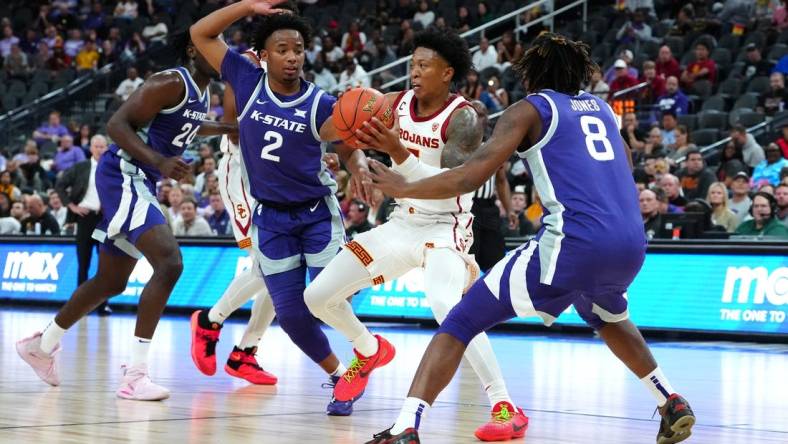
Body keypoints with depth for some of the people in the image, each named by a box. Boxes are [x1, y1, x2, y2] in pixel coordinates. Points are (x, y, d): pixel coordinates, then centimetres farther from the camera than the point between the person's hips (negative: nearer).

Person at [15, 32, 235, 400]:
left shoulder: (202, 93, 11)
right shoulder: (171, 83, -18)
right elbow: (117, 124, -23)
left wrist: (226, 129, 23)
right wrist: (160, 162, -32)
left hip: (141, 183, 10)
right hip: (123, 176, -10)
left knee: (112, 281, 19)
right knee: (169, 263, -24)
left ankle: (41, 345, 37)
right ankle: (135, 374, -24)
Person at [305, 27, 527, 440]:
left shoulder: (463, 118, -18)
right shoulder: (396, 104, -1)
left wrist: (399, 153, -38)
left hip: (445, 228, -7)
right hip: (402, 223, 7)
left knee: (446, 305, -36)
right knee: (318, 296, 5)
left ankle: (506, 408, -33)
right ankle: (369, 350, 36)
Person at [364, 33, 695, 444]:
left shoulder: (529, 109, 7)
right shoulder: (601, 108, 23)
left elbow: (470, 177, -4)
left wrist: (403, 188, 8)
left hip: (574, 242, -6)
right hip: (632, 245, 6)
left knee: (460, 323, 0)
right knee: (608, 316, 41)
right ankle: (673, 406, 38)